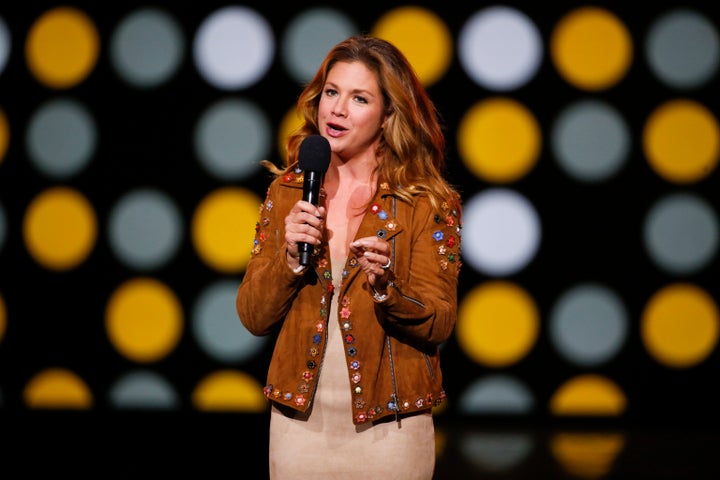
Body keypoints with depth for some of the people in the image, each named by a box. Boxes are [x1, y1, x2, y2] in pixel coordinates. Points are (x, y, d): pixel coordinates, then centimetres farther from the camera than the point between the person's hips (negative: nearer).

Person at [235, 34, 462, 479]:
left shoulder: (428, 203, -5)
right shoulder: (287, 191, 3)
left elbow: (439, 324, -9)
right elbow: (253, 317, 2)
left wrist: (385, 289, -27)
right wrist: (290, 259, -14)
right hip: (300, 422, 3)